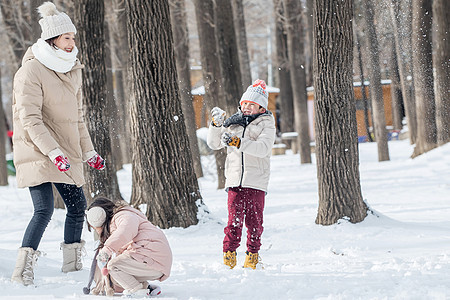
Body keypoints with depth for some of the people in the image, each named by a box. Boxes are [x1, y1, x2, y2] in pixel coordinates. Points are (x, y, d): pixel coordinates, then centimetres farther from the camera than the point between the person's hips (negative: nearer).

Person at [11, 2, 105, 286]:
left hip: (67, 153, 8)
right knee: (44, 210, -17)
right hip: (37, 153, -8)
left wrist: (89, 151, 17)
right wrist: (54, 152, -28)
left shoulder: (72, 69, 11)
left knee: (77, 206, 9)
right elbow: (30, 119, -20)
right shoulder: (31, 71, -14)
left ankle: (72, 265, 24)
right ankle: (22, 271, -14)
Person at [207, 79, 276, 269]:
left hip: (256, 181, -2)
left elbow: (263, 148, -16)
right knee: (234, 220, -5)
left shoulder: (266, 125, 3)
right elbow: (214, 144, 15)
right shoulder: (233, 123, 14)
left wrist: (238, 142, -27)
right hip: (235, 180, 2)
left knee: (254, 220, 1)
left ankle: (253, 256, 11)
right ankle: (229, 253, -1)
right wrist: (217, 125, -3)